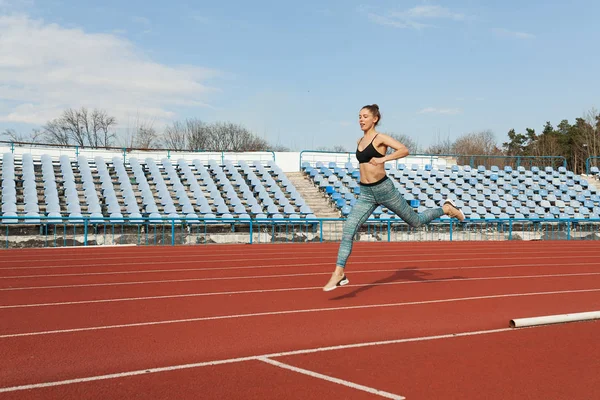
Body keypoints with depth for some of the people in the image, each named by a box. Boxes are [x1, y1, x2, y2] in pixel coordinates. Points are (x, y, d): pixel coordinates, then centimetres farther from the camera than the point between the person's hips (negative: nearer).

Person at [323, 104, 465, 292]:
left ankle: (446, 208, 37)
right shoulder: (359, 142, 12)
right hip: (365, 193, 5)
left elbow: (404, 150, -23)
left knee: (415, 221, 11)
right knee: (348, 230, -12)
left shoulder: (380, 138, -9)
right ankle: (339, 273, -12)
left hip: (384, 189, -5)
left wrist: (383, 159, -31)